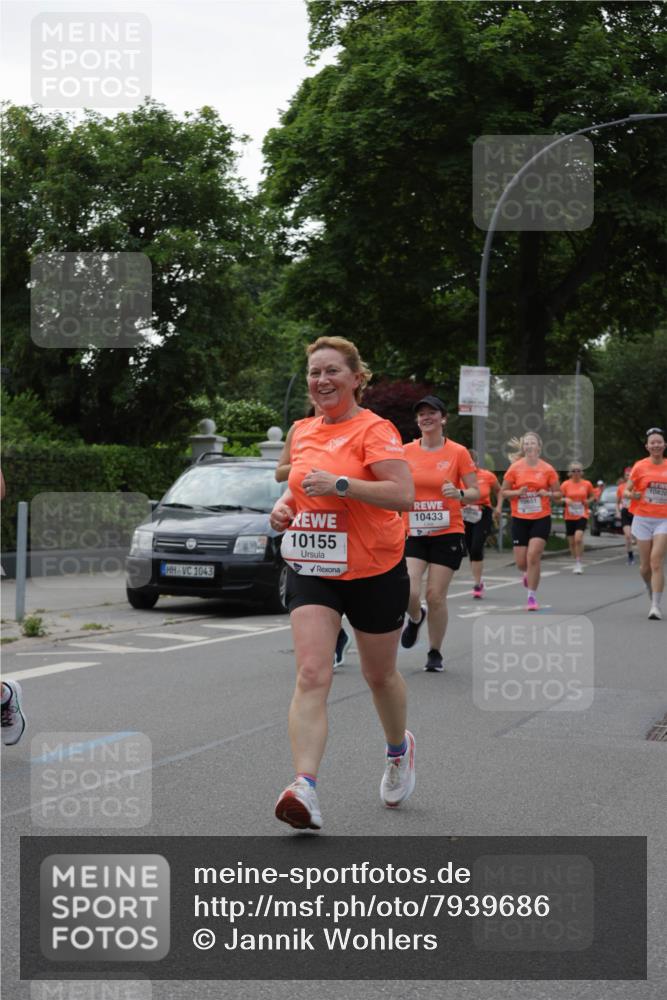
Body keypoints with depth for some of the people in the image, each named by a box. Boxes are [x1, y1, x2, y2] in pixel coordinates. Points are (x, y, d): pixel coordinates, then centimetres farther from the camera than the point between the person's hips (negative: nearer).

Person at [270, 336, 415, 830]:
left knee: (380, 675, 14)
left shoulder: (374, 429, -11)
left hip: (374, 571, -4)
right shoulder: (303, 432, 9)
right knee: (311, 675, -14)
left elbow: (404, 494, -21)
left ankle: (399, 750, 44)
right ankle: (305, 787, -23)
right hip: (312, 570, 4)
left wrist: (340, 484, -28)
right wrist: (285, 506, 4)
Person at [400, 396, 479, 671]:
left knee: (436, 595, -3)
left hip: (447, 534, -2)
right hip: (413, 534, 2)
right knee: (408, 593, -13)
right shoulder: (406, 452, 3)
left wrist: (459, 493, -20)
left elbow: (475, 492, 0)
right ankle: (416, 618, 25)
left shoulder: (458, 452, -3)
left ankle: (435, 653, 17)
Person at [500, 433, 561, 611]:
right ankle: (528, 573, 41)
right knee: (521, 562, 2)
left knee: (533, 556, -16)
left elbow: (558, 494, 7)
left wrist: (548, 494, -15)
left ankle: (532, 597, -4)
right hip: (519, 519, 1)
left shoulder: (548, 469, -2)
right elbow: (503, 491, 5)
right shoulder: (515, 468, -2)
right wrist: (517, 492, -14)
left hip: (541, 519, -1)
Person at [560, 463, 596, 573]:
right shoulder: (565, 484, -1)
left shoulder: (587, 484, 0)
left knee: (578, 538, -22)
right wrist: (565, 500, -18)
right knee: (571, 542, 7)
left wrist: (588, 501, -7)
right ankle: (576, 563, 27)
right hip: (569, 517, 2)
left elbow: (593, 496, 14)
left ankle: (579, 563, -11)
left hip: (582, 516, -2)